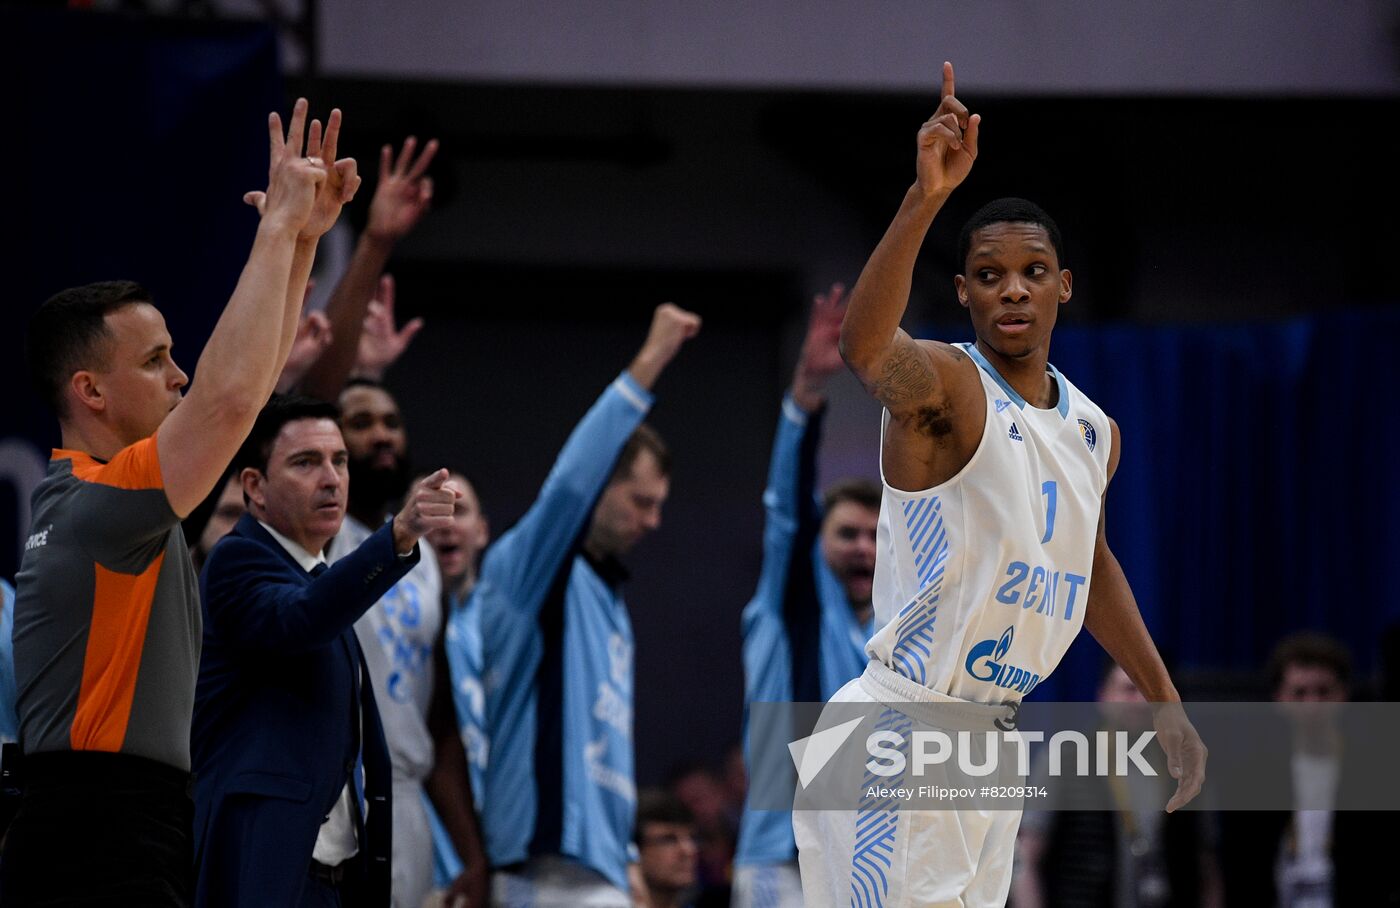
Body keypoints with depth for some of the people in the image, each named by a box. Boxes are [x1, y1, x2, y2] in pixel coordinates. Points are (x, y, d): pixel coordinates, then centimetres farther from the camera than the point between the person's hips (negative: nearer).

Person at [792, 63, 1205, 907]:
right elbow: (865, 348, -36)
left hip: (993, 735, 8)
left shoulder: (1094, 429, 12)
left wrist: (1166, 703, 26)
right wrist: (925, 200, -49)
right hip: (899, 741, -8)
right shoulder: (945, 385, -12)